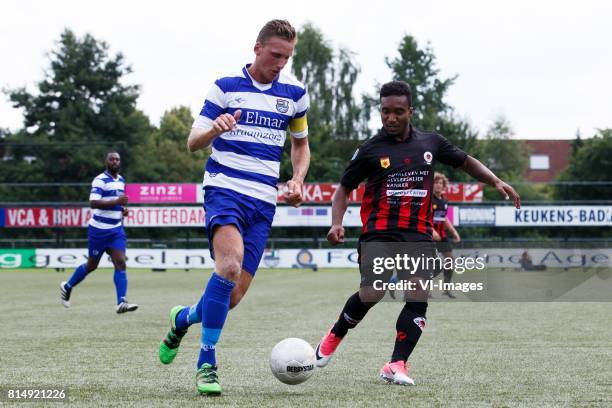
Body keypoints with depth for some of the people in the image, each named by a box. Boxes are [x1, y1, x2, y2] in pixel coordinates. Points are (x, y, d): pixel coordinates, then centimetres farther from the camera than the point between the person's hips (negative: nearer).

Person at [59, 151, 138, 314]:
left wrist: (123, 208, 8)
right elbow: (93, 203, -25)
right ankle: (67, 287, 31)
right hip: (99, 229, -6)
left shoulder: (121, 180, 12)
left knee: (121, 263, -11)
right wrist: (116, 202, -30)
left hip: (116, 230, 6)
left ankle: (121, 303, -18)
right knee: (92, 265, 7)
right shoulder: (100, 180, -13)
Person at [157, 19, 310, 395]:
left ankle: (183, 318, 31)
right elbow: (193, 142, 1)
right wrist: (214, 129, -22)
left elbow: (301, 143, 24)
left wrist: (297, 180, 4)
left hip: (264, 201, 4)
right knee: (230, 264, -31)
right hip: (224, 190, -4)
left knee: (232, 297, -3)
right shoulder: (225, 86, 1)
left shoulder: (294, 93, 10)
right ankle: (207, 363, -22)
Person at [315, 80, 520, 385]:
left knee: (419, 297, -13)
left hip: (418, 234, 2)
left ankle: (397, 365, -11)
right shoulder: (370, 149, 3)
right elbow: (344, 189, 8)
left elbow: (466, 162, 23)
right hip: (378, 232, -2)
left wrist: (496, 182, 9)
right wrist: (336, 224, -8)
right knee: (371, 294, -14)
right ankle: (335, 335, 15)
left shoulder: (430, 142, 10)